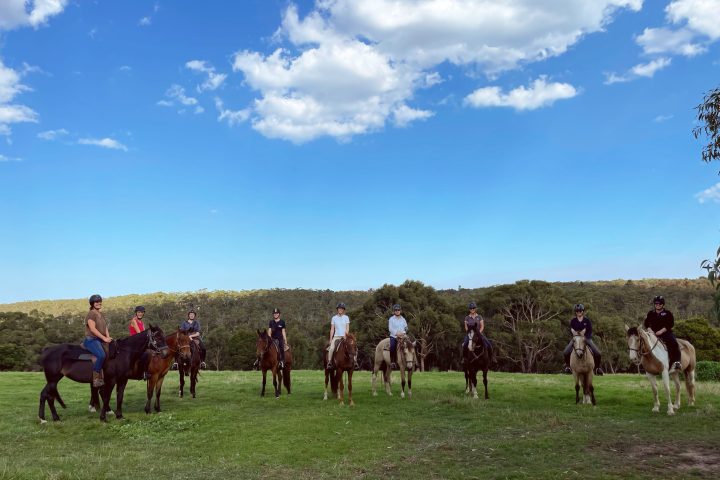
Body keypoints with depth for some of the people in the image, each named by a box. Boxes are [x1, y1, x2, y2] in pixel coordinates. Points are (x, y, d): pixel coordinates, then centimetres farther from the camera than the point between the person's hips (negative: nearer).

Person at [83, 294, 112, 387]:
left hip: (101, 340, 9)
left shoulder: (101, 314, 18)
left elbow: (105, 327, 17)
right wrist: (104, 338, -19)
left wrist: (108, 337, -1)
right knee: (101, 355, -30)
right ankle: (96, 379, -23)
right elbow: (93, 329, -16)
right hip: (91, 340, -9)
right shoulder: (91, 314, -8)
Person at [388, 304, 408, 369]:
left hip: (402, 336, 3)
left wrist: (404, 332, -5)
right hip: (393, 336, -3)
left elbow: (406, 327, 15)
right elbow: (390, 328, -6)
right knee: (392, 347, -29)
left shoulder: (403, 319, 15)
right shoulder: (391, 319, 4)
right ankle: (392, 361, -19)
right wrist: (396, 333, -19)